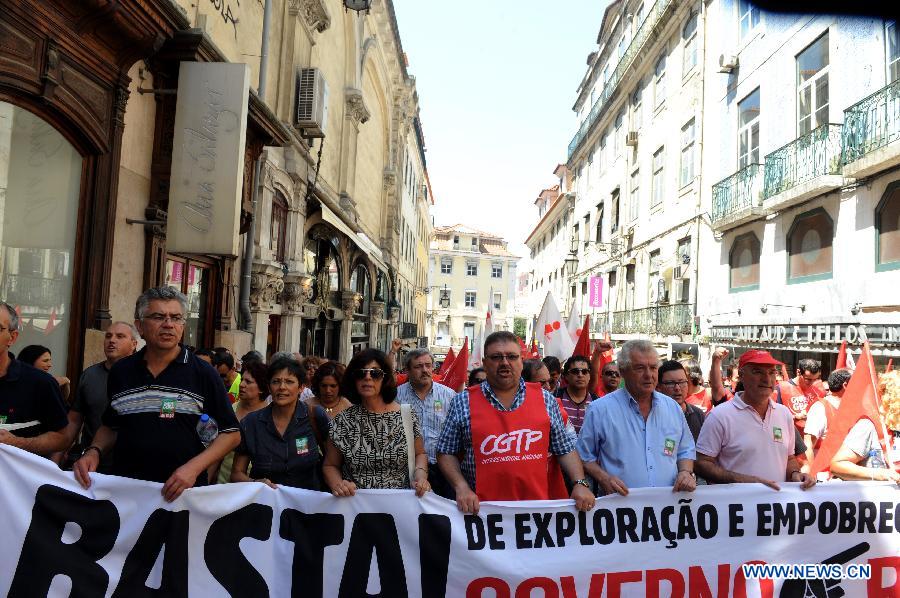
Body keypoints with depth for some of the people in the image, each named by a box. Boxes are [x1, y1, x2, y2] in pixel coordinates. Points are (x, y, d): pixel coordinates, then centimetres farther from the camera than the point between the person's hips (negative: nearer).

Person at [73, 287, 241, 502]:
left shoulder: (203, 373, -7)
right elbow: (110, 426, 17)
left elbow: (231, 434, -6)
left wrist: (194, 467, -18)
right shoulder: (120, 372, 5)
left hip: (184, 492, -2)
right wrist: (94, 451, -2)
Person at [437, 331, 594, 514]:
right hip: (481, 509, -1)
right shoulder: (462, 402, -2)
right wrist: (461, 487, -12)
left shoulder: (545, 400, 4)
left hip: (537, 505, 2)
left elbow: (565, 450, 7)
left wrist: (580, 484, -6)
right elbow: (446, 453, 1)